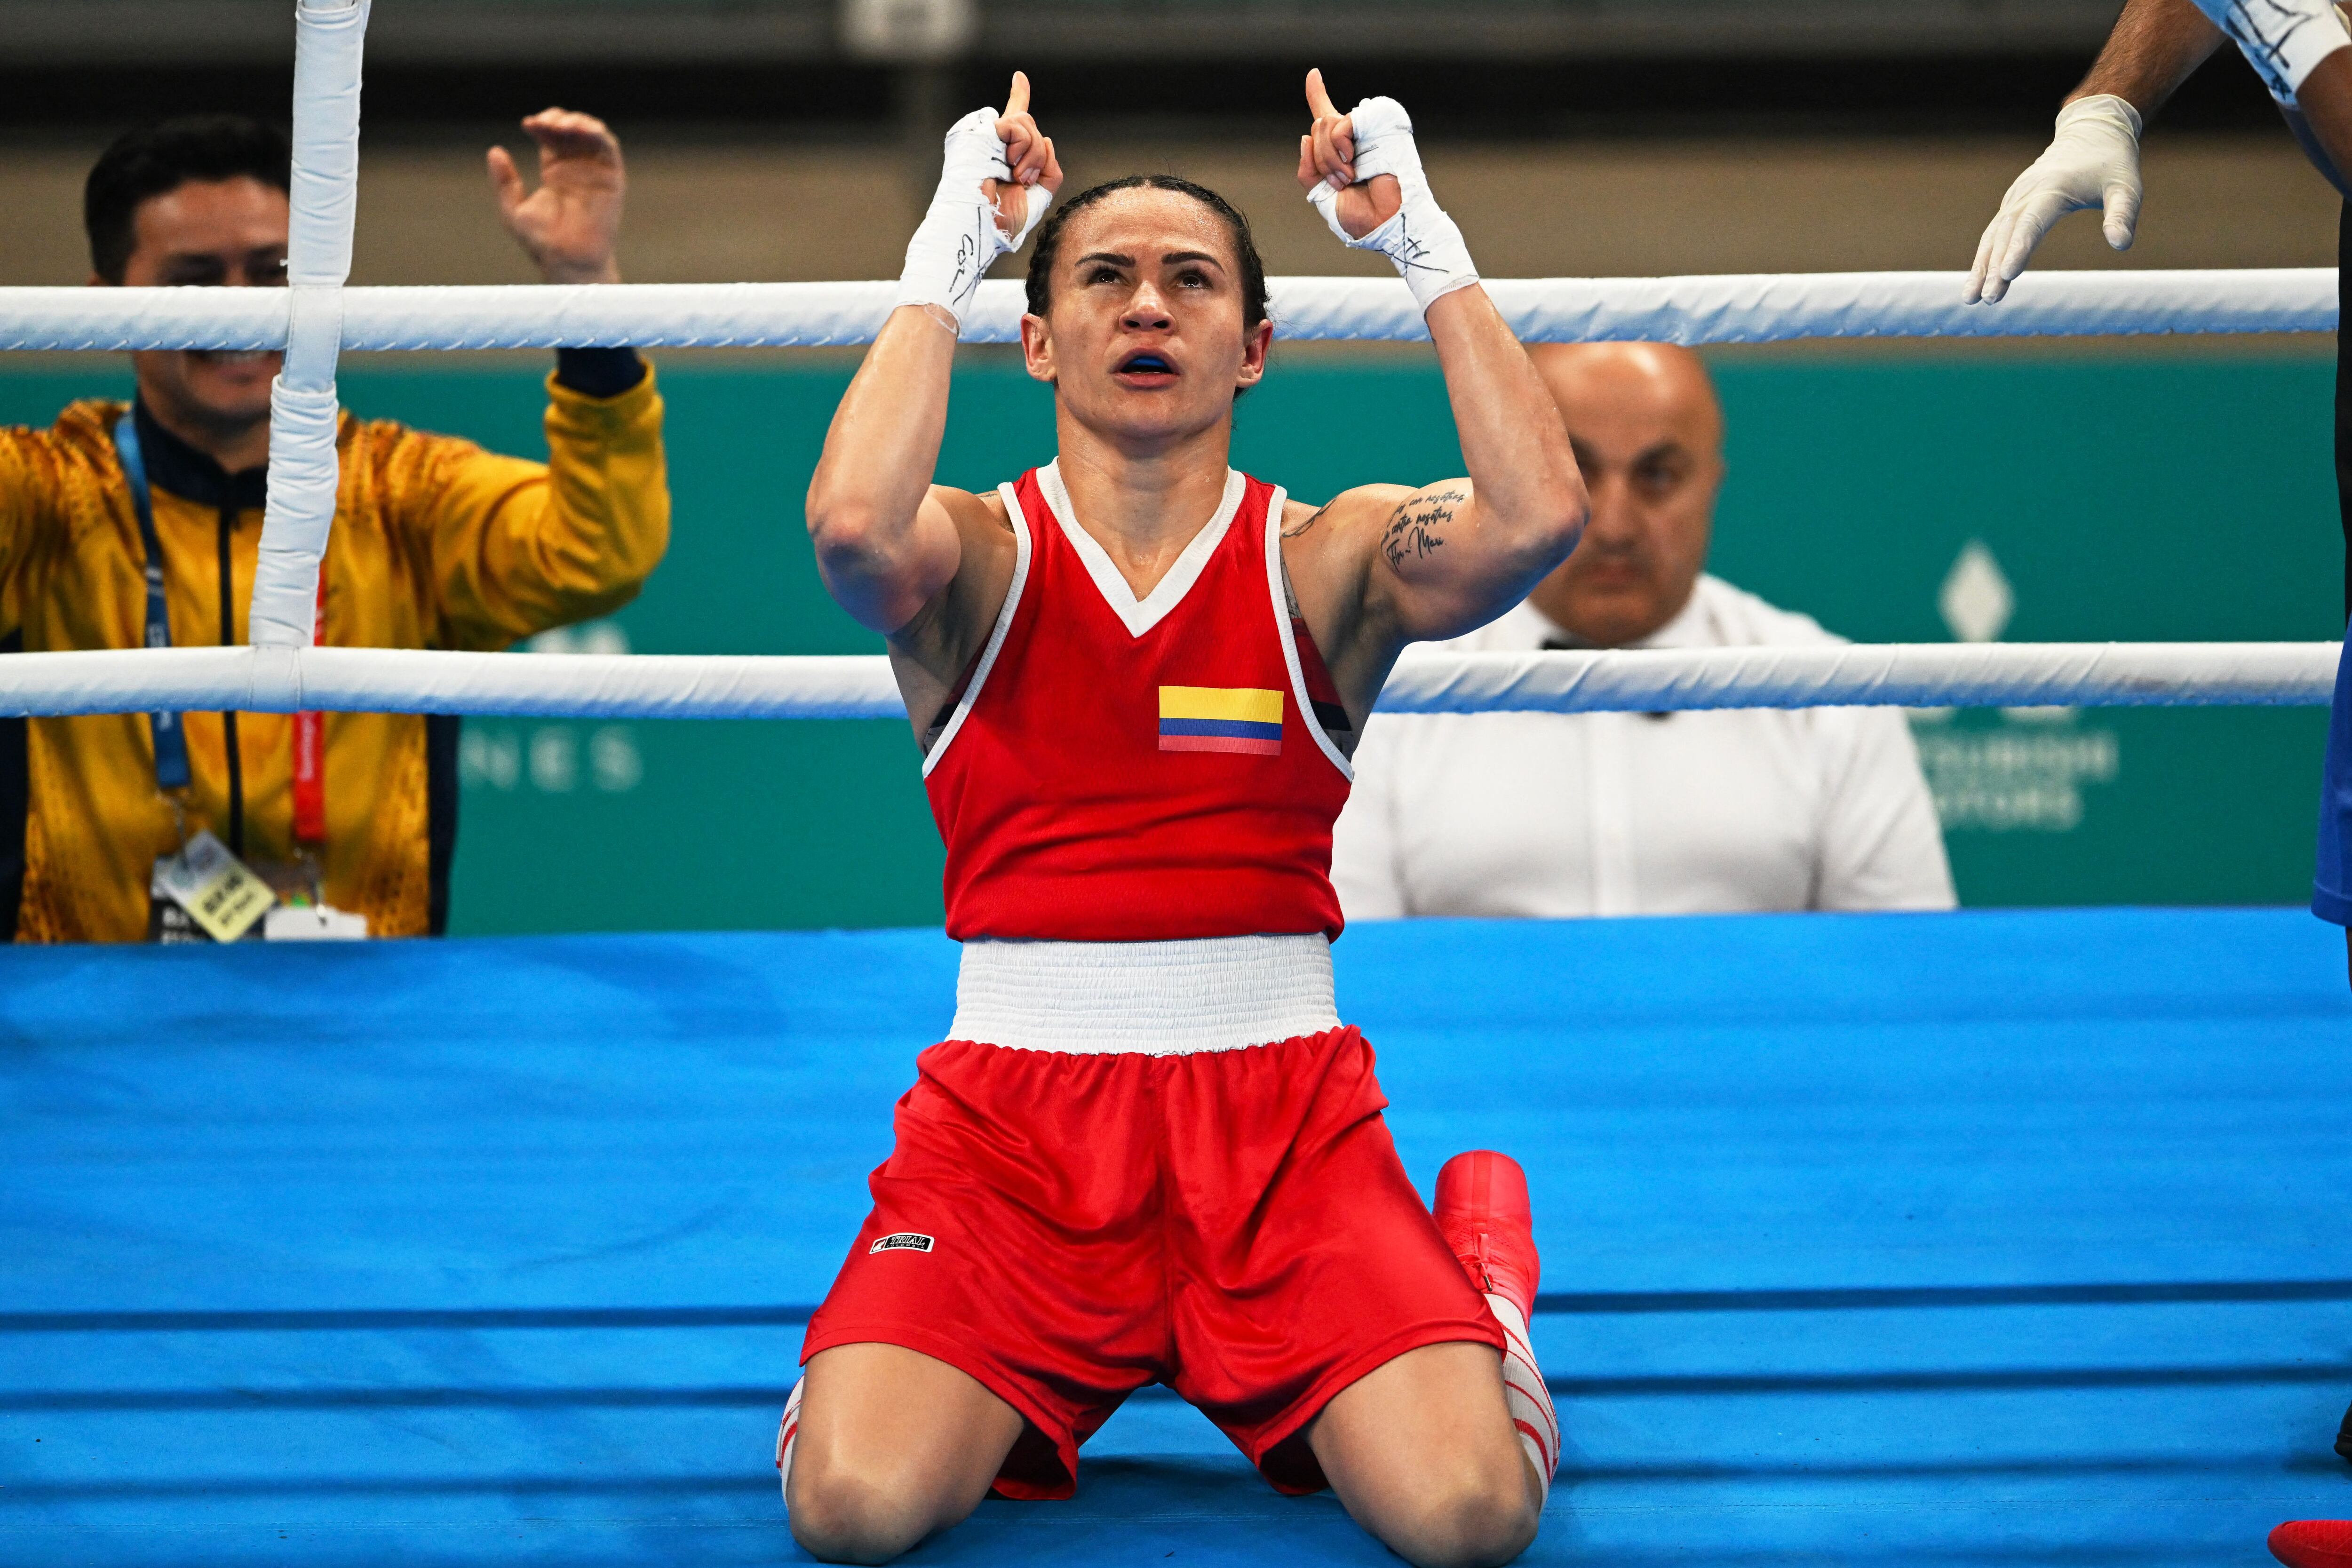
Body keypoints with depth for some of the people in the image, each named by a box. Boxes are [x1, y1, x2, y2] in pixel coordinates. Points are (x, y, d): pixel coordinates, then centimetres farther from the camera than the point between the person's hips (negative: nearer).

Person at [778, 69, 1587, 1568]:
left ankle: (1480, 1283, 16)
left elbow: (1539, 511, -17)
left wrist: (1426, 240, -12)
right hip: (1014, 1111, 0)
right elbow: (853, 523, -23)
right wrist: (952, 253, -15)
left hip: (1277, 1113, 0)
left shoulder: (1327, 560, 4)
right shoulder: (976, 555, 2)